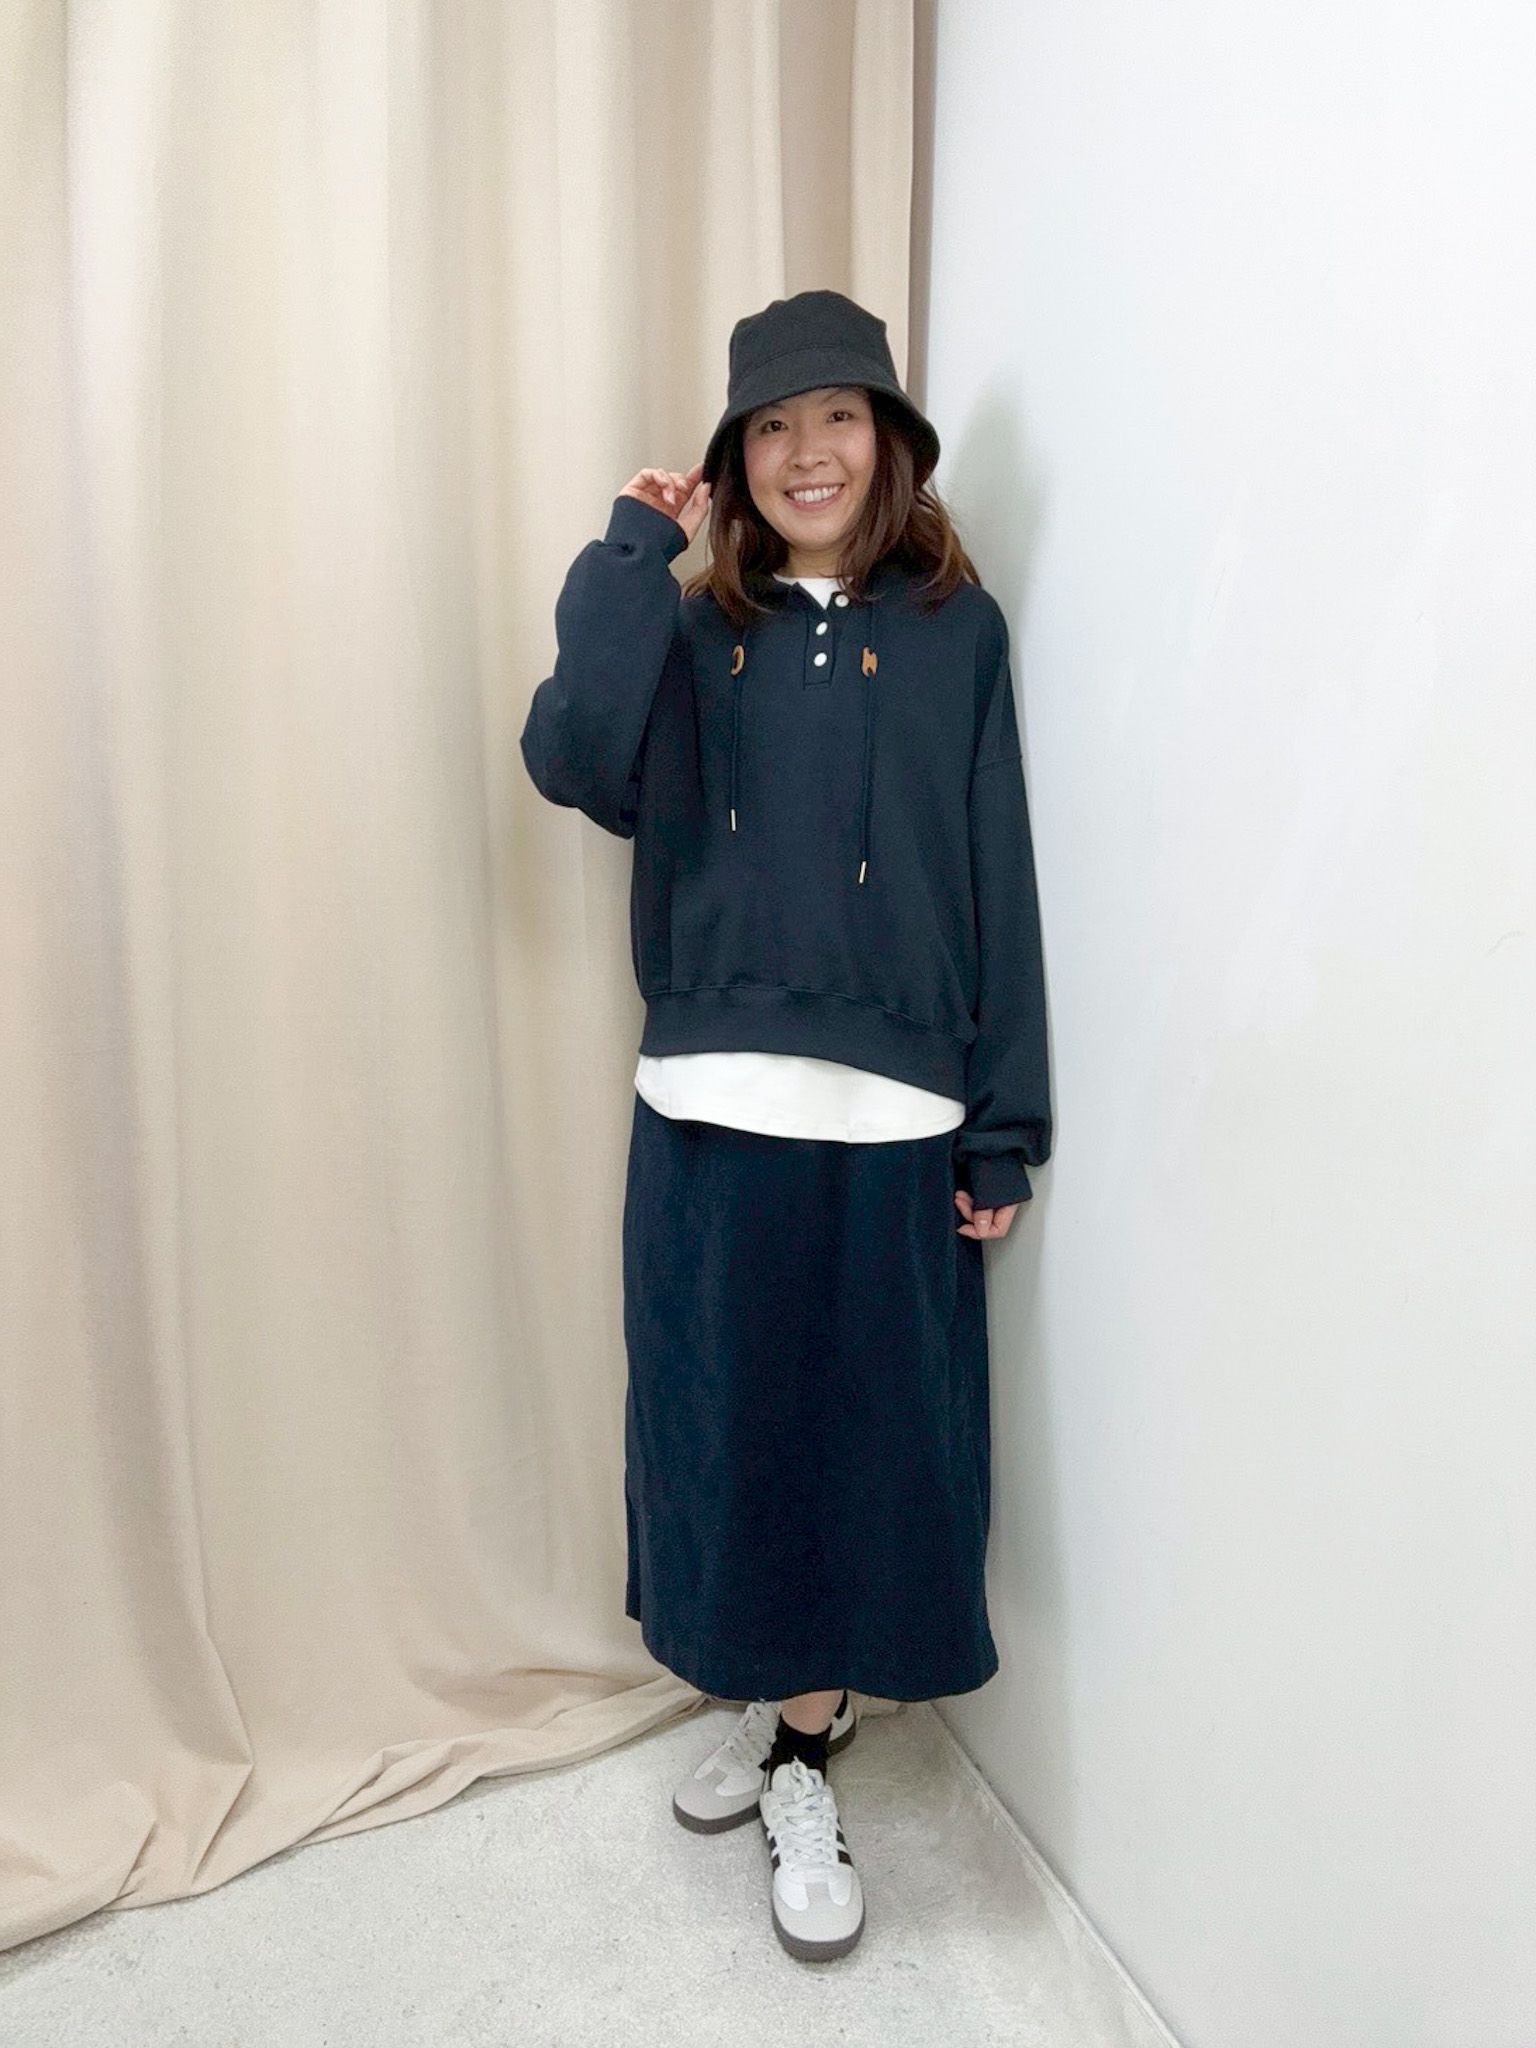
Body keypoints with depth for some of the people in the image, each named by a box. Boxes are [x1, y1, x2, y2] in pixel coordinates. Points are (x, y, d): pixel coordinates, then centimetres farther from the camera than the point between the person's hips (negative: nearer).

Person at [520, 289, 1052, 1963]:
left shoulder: (955, 632, 4)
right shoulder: (698, 634, 8)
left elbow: (997, 886, 1)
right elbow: (577, 760, -13)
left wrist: (1002, 1131, -2)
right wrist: (636, 549, -6)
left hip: (890, 1126, -1)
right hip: (712, 1116, 2)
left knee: (863, 1438, 9)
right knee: (726, 1426, 13)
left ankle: (804, 1768, 33)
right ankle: (762, 1700, 41)